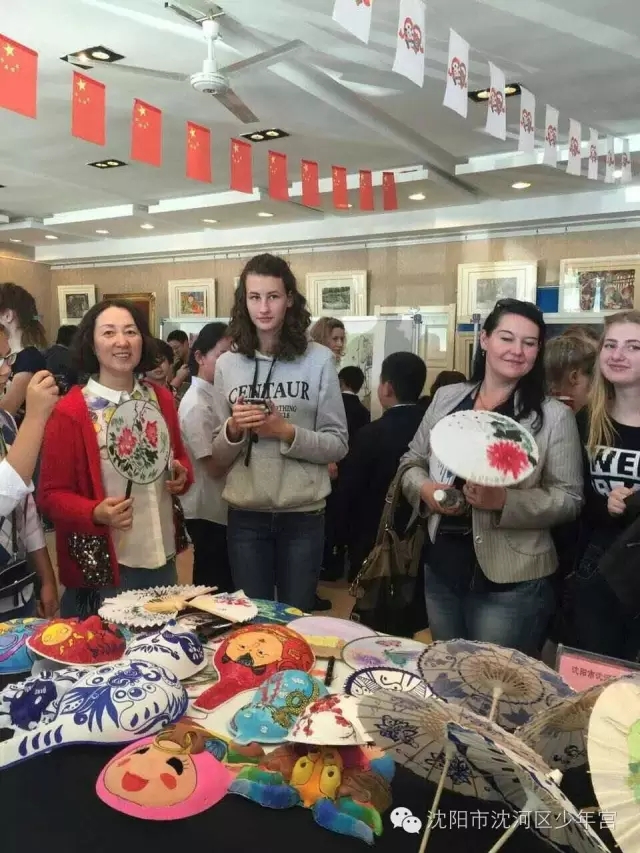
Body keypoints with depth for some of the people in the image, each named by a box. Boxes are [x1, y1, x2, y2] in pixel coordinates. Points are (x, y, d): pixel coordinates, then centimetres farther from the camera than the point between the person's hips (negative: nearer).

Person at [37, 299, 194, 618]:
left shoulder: (161, 398, 3)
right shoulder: (69, 412, -13)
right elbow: (51, 495, -9)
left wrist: (182, 475, -6)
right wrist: (96, 513, -27)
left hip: (162, 558, 6)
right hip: (102, 568, -5)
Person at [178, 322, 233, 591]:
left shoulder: (216, 395, 7)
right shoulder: (197, 404, -19)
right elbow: (215, 466, -22)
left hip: (221, 508, 8)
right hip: (208, 511, -8)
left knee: (224, 586, 18)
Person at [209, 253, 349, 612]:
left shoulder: (319, 359, -6)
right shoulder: (227, 364, 1)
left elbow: (338, 444, -4)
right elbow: (218, 459, 5)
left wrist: (287, 432, -19)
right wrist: (232, 430, -15)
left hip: (303, 515, -2)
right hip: (245, 516, 2)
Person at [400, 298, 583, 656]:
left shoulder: (554, 416, -8)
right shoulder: (447, 398, 4)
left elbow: (570, 499, -8)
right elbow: (412, 461, 12)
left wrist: (505, 501, -24)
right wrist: (424, 489, -10)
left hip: (512, 582, -4)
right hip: (442, 568, 5)